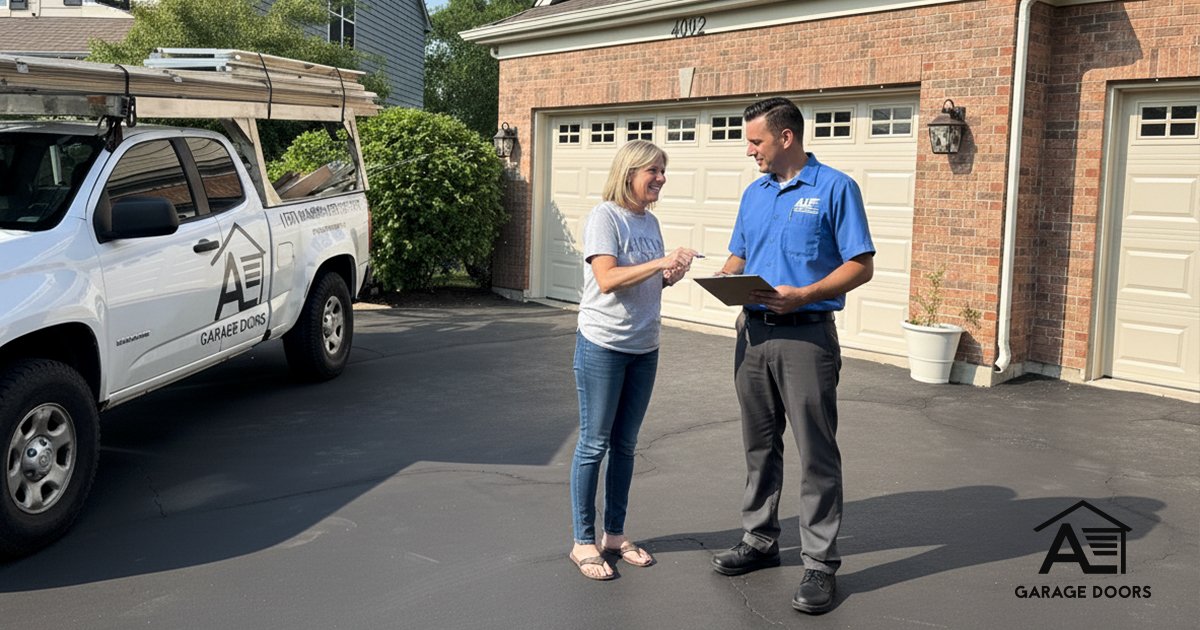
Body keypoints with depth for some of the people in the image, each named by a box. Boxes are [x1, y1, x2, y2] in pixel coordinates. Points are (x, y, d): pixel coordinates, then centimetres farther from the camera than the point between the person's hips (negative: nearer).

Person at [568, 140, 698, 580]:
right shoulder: (604, 217, -12)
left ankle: (615, 534, 26)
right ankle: (583, 542, 12)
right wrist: (661, 263, -29)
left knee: (625, 445, 14)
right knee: (594, 444, 2)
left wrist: (671, 276, -5)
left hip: (644, 348, 7)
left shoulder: (650, 222, 10)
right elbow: (607, 279, -23)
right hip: (602, 347, -7)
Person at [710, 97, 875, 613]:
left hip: (806, 336, -6)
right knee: (759, 445, 14)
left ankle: (820, 562, 6)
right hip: (754, 333, 6)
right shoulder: (755, 193, 13)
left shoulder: (834, 189, -6)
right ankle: (760, 540, 28)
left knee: (816, 452, -2)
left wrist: (803, 294, -21)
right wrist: (726, 279, -4)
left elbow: (861, 265, -9)